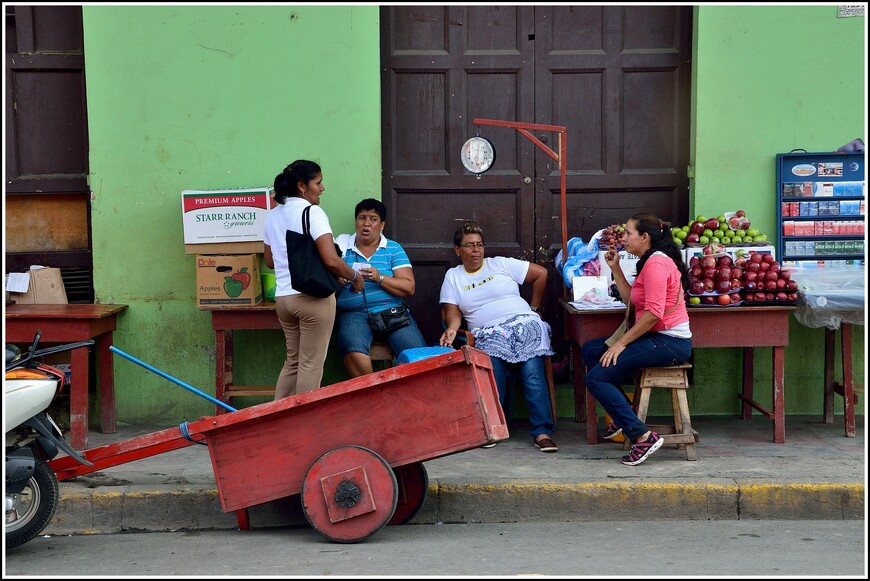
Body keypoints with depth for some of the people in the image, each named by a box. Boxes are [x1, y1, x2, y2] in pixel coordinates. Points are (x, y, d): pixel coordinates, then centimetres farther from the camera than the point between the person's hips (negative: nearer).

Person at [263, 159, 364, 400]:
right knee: (311, 364, 2)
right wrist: (355, 277, -3)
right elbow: (331, 260, -19)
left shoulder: (272, 215, 11)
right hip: (313, 298, -7)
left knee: (293, 361, 18)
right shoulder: (312, 212, -11)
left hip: (283, 297, 7)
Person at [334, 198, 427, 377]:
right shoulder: (342, 245, 13)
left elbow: (409, 287, 1)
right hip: (354, 313, -1)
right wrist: (337, 281, -14)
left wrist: (380, 278, -14)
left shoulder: (393, 249, 12)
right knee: (354, 354, -34)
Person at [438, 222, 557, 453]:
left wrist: (533, 308, 15)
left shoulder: (502, 264, 14)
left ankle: (542, 432, -27)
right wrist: (452, 328, -14)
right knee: (493, 367, -32)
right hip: (488, 334, 0)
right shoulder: (453, 276, 18)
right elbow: (452, 311, 8)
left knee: (533, 372, -23)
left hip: (523, 324, 0)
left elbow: (541, 273, 16)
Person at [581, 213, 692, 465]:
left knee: (596, 377, -17)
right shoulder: (650, 261, 20)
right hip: (657, 338, 11)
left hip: (669, 342, -11)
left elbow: (653, 313, -22)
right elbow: (630, 299, 18)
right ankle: (624, 414, 13)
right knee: (590, 350, 15)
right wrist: (615, 268, 14)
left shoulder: (657, 262, -14)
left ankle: (643, 437, -18)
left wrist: (621, 344, -18)